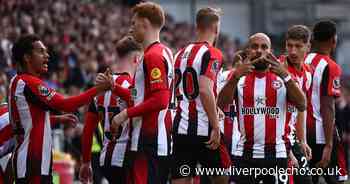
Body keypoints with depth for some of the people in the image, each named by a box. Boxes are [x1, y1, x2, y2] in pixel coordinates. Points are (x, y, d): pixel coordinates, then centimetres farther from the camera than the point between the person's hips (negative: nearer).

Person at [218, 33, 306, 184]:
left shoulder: (282, 78, 4)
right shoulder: (239, 78, 6)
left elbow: (301, 106, -10)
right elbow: (221, 105, -10)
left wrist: (286, 76, -22)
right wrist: (235, 77, -23)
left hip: (276, 154, 0)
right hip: (245, 154, 0)